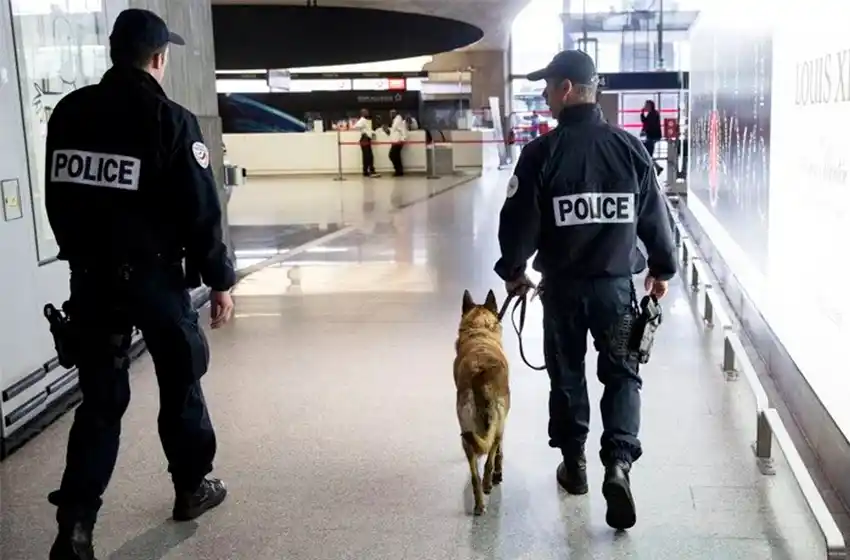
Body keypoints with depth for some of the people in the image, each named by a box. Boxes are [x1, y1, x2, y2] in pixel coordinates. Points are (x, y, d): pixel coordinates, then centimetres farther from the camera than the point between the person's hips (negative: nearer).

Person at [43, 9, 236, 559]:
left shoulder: (69, 112, 3)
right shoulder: (170, 119, -12)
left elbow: (58, 200, 10)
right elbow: (201, 212, -12)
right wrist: (220, 279, -3)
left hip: (91, 276, 4)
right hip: (154, 274, -4)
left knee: (100, 397, 9)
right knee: (181, 381, 16)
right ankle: (193, 487, 31)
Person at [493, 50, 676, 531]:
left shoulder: (542, 152, -11)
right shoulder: (630, 147, -3)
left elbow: (519, 220, -9)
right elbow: (655, 215, 3)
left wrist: (513, 269, 8)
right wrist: (662, 267, 18)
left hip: (562, 284, -1)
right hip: (617, 282, 1)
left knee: (567, 374, 15)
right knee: (622, 374, 10)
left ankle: (574, 463, 26)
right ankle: (619, 463, -6)